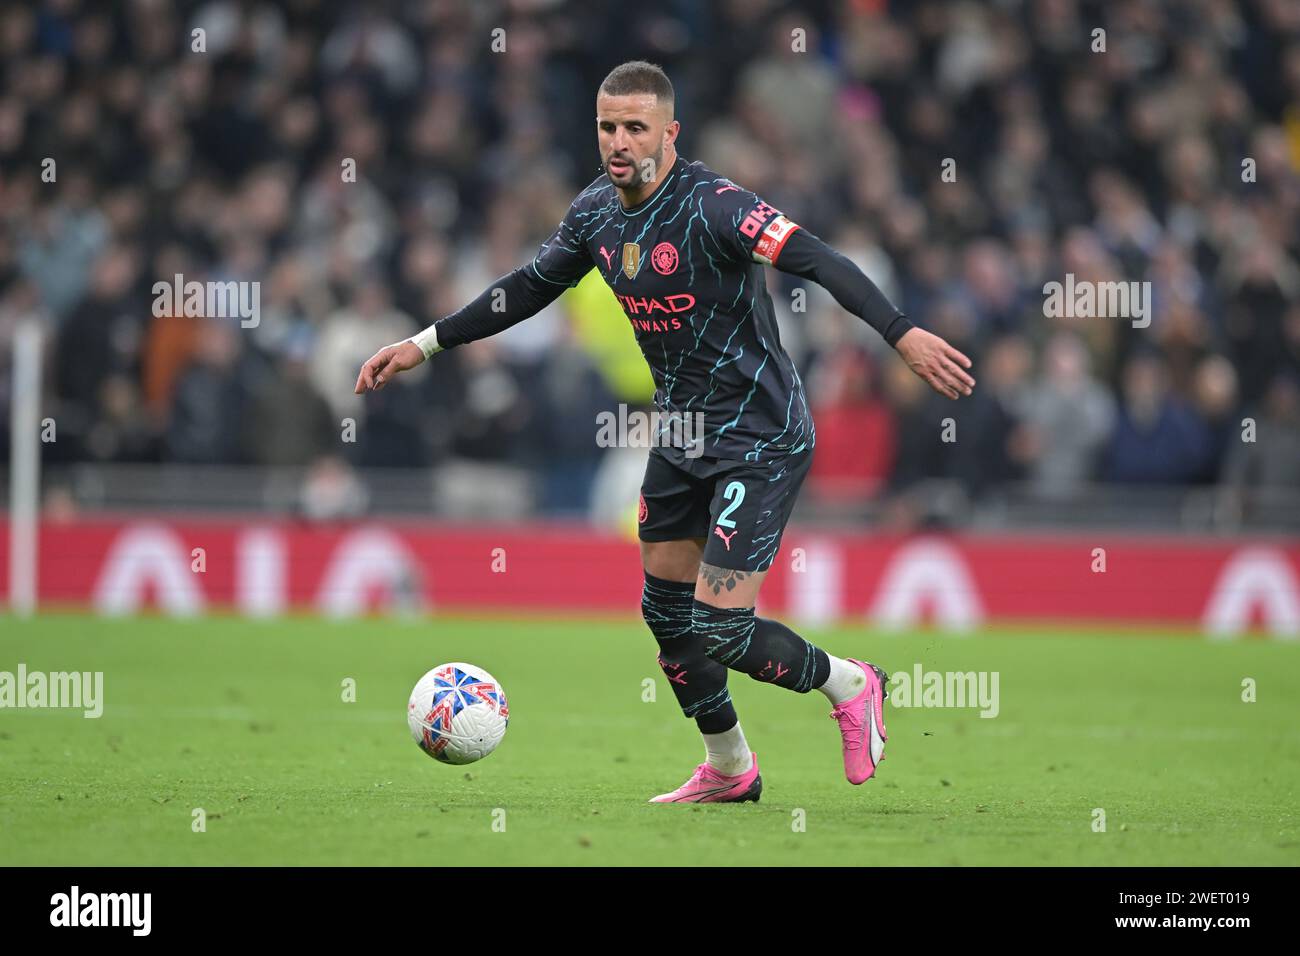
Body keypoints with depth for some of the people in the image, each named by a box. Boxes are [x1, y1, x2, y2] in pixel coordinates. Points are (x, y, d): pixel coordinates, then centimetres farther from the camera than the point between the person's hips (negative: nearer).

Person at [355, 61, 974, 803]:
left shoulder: (710, 206, -23)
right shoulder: (597, 212, 1)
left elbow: (819, 262, -34)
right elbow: (529, 289, 17)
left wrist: (903, 335, -47)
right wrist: (424, 345, 19)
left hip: (760, 440, -8)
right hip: (683, 431, 8)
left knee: (719, 626, -13)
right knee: (667, 611, 13)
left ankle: (848, 685, 15)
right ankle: (728, 770, 33)